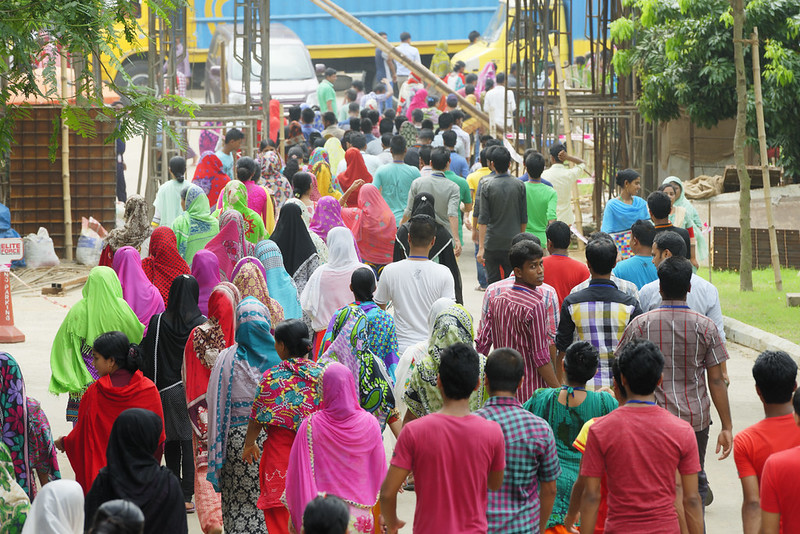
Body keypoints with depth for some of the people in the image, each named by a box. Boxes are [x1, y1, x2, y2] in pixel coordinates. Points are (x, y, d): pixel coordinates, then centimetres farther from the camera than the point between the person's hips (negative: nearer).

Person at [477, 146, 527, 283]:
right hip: (513, 242, 1)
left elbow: (483, 219, -9)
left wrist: (481, 247, -8)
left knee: (493, 281, 6)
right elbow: (524, 218, 4)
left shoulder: (487, 186, -8)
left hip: (492, 243, -1)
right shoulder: (519, 185, -2)